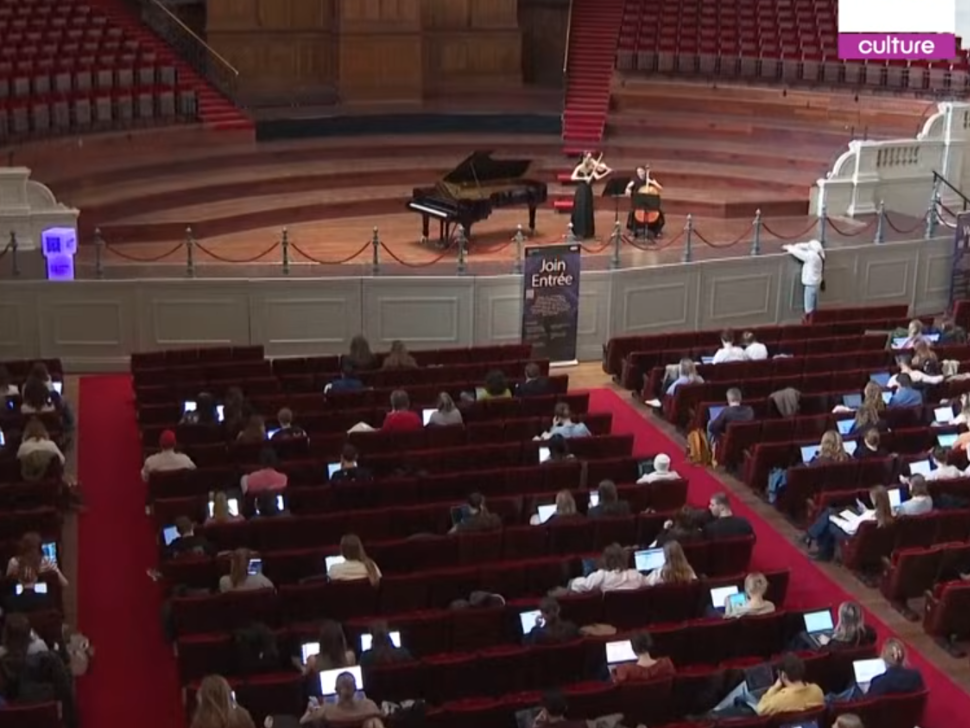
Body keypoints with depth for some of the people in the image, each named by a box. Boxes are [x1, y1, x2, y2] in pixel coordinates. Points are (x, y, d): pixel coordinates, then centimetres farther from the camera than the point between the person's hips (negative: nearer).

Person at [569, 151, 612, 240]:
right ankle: (579, 233, -2)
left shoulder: (591, 168, 3)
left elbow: (597, 177, -9)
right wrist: (584, 178, -27)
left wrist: (607, 172, -22)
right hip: (581, 192, -5)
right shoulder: (579, 168, -7)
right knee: (580, 212, -6)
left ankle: (588, 232, 17)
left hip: (588, 192, 5)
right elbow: (572, 177, -20)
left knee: (588, 212, 9)